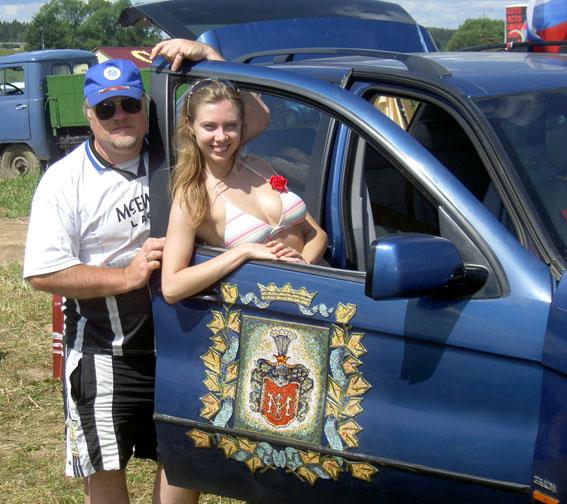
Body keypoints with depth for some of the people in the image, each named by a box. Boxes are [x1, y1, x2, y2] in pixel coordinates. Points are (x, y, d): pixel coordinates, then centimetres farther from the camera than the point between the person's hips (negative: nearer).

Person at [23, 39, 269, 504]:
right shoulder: (65, 180, -7)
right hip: (105, 353, -2)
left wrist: (205, 55, -14)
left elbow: (254, 120, -3)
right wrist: (126, 277, -18)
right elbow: (42, 273, -12)